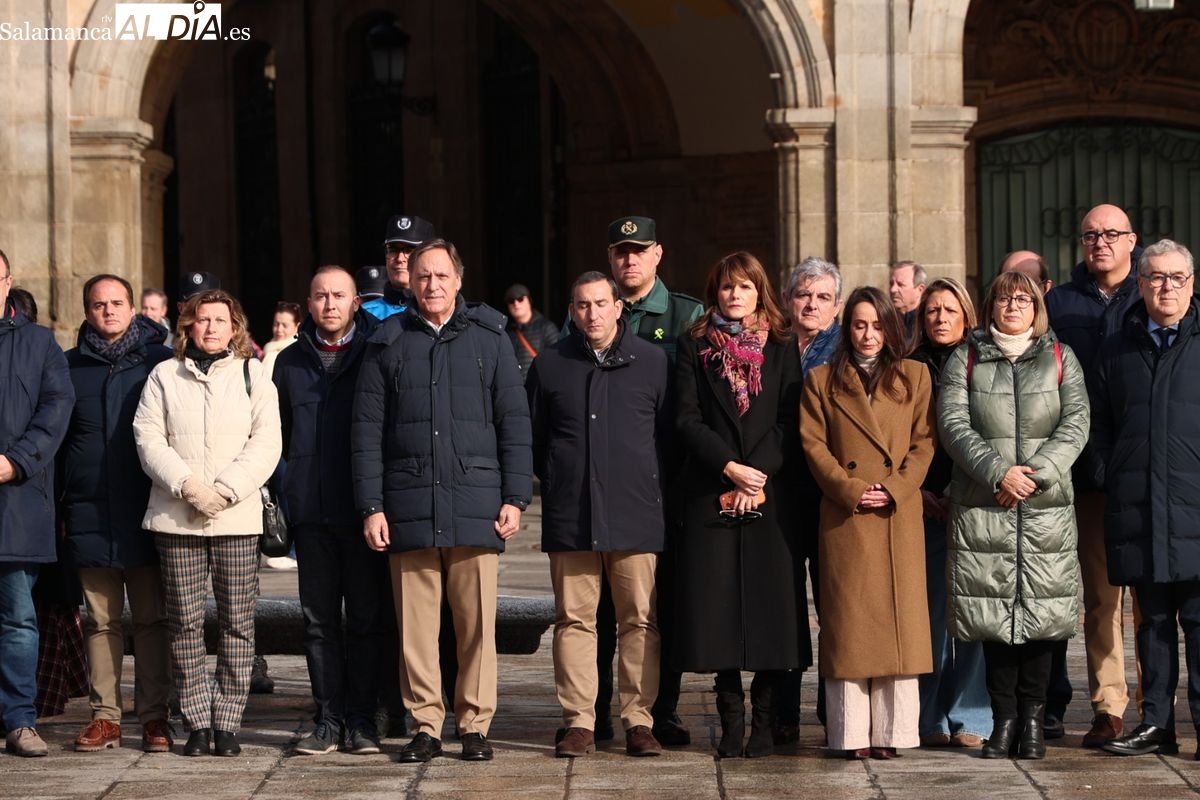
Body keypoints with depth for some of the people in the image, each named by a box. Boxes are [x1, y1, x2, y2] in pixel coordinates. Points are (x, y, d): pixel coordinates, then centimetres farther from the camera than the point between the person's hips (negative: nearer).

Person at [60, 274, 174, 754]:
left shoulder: (159, 361, 4)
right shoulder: (71, 366, 10)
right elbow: (57, 439, 12)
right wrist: (60, 504, 5)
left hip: (146, 513, -2)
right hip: (89, 513, 2)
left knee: (151, 618, 0)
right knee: (100, 620, 5)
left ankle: (154, 716, 4)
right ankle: (104, 716, 8)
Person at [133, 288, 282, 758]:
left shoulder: (253, 376, 10)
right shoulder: (164, 377, 12)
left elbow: (266, 443, 1)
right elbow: (148, 438, 3)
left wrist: (226, 490, -11)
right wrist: (187, 484, -11)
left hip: (238, 517, 0)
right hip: (176, 519, 0)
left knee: (237, 622, -3)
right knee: (185, 622, 0)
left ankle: (227, 721, 3)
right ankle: (197, 723, 5)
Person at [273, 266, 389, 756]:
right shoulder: (291, 362, 12)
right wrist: (291, 490, 12)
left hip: (364, 510, -3)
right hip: (311, 513, 3)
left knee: (366, 619, 1)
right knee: (319, 620, 5)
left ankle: (361, 720, 6)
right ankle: (328, 719, 10)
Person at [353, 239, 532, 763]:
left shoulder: (489, 339, 9)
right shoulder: (388, 344, 9)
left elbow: (514, 423, 7)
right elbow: (366, 430, 7)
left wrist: (515, 498, 0)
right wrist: (371, 506, 0)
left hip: (476, 505, 0)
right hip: (409, 509, 0)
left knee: (477, 622, 0)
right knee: (415, 623, 1)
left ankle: (475, 725, 8)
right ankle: (426, 726, 9)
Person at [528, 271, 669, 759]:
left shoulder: (652, 361, 7)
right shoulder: (549, 365, 9)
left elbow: (669, 433, 11)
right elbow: (532, 436, 16)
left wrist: (650, 484, 8)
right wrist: (556, 480, 13)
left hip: (636, 516, -1)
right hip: (570, 517, 1)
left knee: (639, 621, -1)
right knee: (574, 620, 1)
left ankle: (638, 721, 5)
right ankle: (578, 722, 5)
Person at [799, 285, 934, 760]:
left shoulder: (914, 377, 12)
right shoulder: (822, 381, 10)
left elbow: (925, 442, 6)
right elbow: (813, 444, 3)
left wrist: (895, 488, -9)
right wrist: (850, 490, -10)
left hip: (900, 516, 1)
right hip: (845, 517, -1)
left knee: (899, 619, -1)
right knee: (848, 624, -2)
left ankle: (891, 732, 3)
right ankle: (851, 734, 1)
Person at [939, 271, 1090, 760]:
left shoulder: (1060, 358, 12)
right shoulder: (965, 360, 10)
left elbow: (1076, 424, 2)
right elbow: (952, 424, -1)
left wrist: (1036, 473, -11)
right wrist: (998, 472, -13)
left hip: (1046, 506, 0)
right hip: (981, 505, 0)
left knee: (1041, 608, -2)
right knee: (993, 611, -2)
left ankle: (1032, 718, 6)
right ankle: (1004, 718, 5)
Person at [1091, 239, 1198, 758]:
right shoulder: (1118, 351, 14)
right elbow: (1099, 426, 17)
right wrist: (1106, 479, 4)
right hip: (1138, 512, 3)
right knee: (1153, 621, 9)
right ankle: (1156, 723, 15)